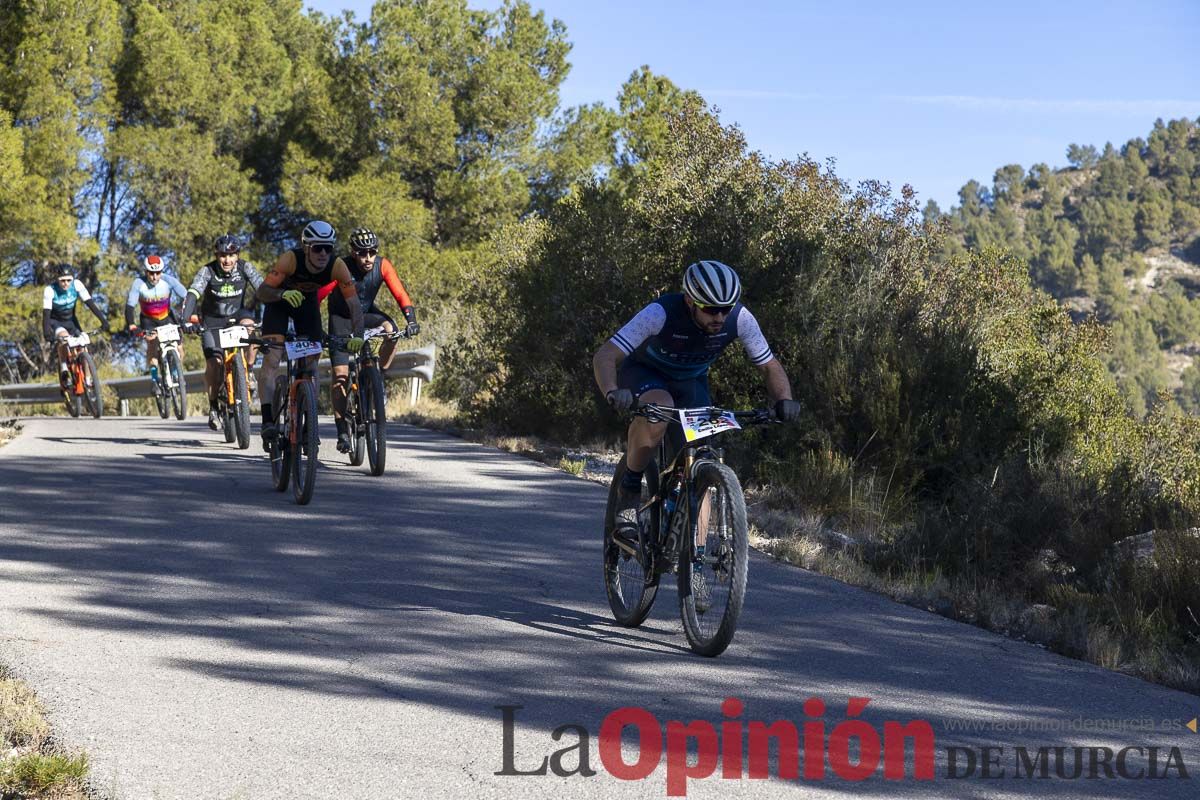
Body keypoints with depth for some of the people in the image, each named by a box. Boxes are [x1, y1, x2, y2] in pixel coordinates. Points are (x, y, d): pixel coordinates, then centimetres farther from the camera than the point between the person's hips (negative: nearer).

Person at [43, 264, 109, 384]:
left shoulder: (77, 285, -21)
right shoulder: (50, 291, -26)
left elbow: (90, 303, -23)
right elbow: (46, 312, -31)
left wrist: (103, 320, -33)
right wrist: (47, 332, -46)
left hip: (70, 320, 3)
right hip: (55, 321, -3)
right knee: (64, 337, -34)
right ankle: (64, 369, -22)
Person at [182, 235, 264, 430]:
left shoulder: (245, 268, -15)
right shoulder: (207, 271, -18)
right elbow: (193, 294, -30)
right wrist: (186, 318, -46)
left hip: (239, 314, 1)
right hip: (214, 321, -1)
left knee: (250, 328, -35)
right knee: (214, 363, -17)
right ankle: (213, 406, 3)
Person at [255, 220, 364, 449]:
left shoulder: (337, 267, -29)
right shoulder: (290, 259, -36)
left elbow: (354, 304, -28)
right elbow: (261, 292, -37)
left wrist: (357, 335, -43)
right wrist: (283, 294, -57)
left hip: (308, 301, 3)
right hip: (279, 300, -3)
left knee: (311, 361, -1)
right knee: (271, 358, -17)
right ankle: (268, 421, -19)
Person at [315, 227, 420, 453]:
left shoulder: (383, 266, -20)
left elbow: (400, 294, -24)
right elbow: (317, 297, -31)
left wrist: (411, 320, -38)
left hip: (367, 313, 2)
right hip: (341, 317, -2)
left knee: (390, 330, -32)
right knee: (340, 373, -12)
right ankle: (342, 429, -2)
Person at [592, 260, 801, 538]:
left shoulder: (740, 319, -25)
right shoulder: (661, 313, -35)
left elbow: (770, 366, -13)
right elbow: (605, 356, -37)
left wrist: (784, 400, -34)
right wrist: (612, 393, -57)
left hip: (691, 382, 4)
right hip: (644, 372, -4)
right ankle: (628, 494, -18)